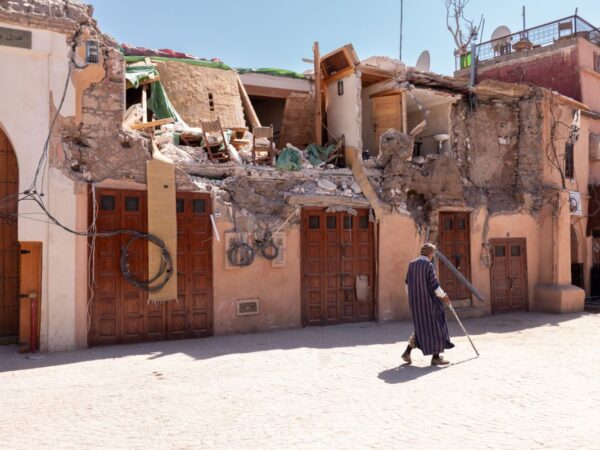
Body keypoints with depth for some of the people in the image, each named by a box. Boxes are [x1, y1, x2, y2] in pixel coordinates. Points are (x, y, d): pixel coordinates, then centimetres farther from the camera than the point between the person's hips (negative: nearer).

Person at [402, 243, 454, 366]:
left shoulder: (412, 264, 6)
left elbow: (408, 282, 12)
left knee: (421, 327, 18)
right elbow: (434, 284, -16)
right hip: (429, 300, -7)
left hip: (415, 301, 7)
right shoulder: (428, 265, -16)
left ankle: (407, 352, 10)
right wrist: (444, 296, -1)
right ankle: (436, 357, 8)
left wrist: (411, 297, 23)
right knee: (436, 327, 6)